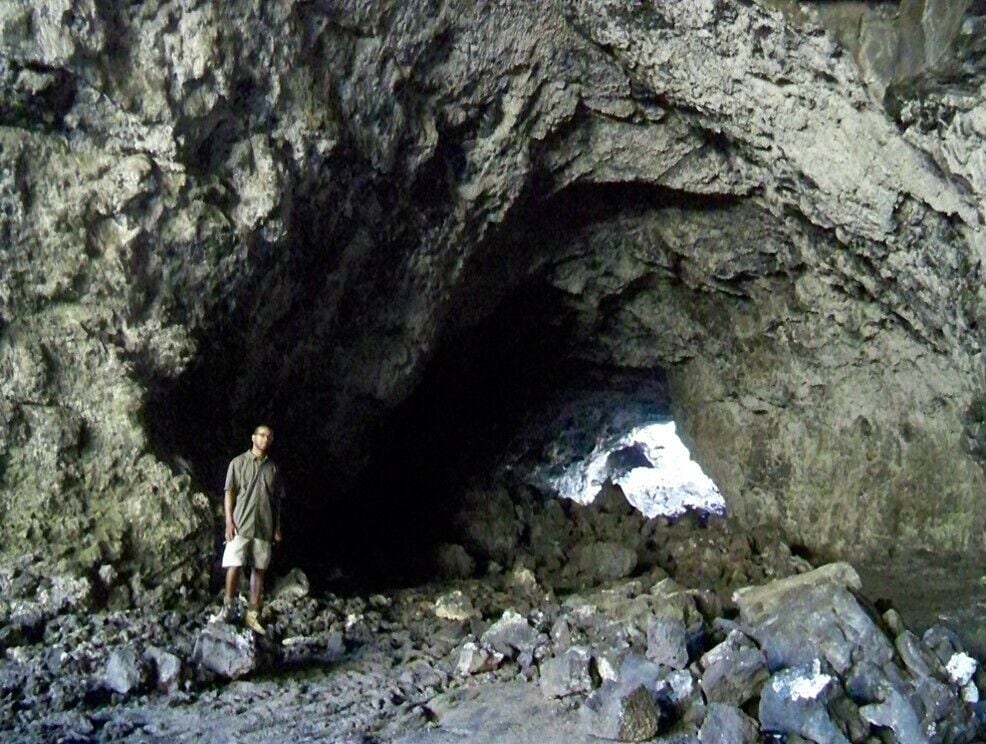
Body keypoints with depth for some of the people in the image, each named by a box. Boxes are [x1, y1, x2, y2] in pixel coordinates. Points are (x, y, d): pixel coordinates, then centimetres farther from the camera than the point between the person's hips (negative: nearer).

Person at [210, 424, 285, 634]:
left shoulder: (273, 468, 11)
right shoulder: (238, 463, 2)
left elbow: (277, 500, 14)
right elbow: (229, 493, 0)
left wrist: (277, 528, 9)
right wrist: (229, 521, -9)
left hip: (264, 528, 3)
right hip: (241, 525, -3)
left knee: (259, 570, 3)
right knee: (234, 567, -9)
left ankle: (253, 615, 8)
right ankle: (227, 609, 3)